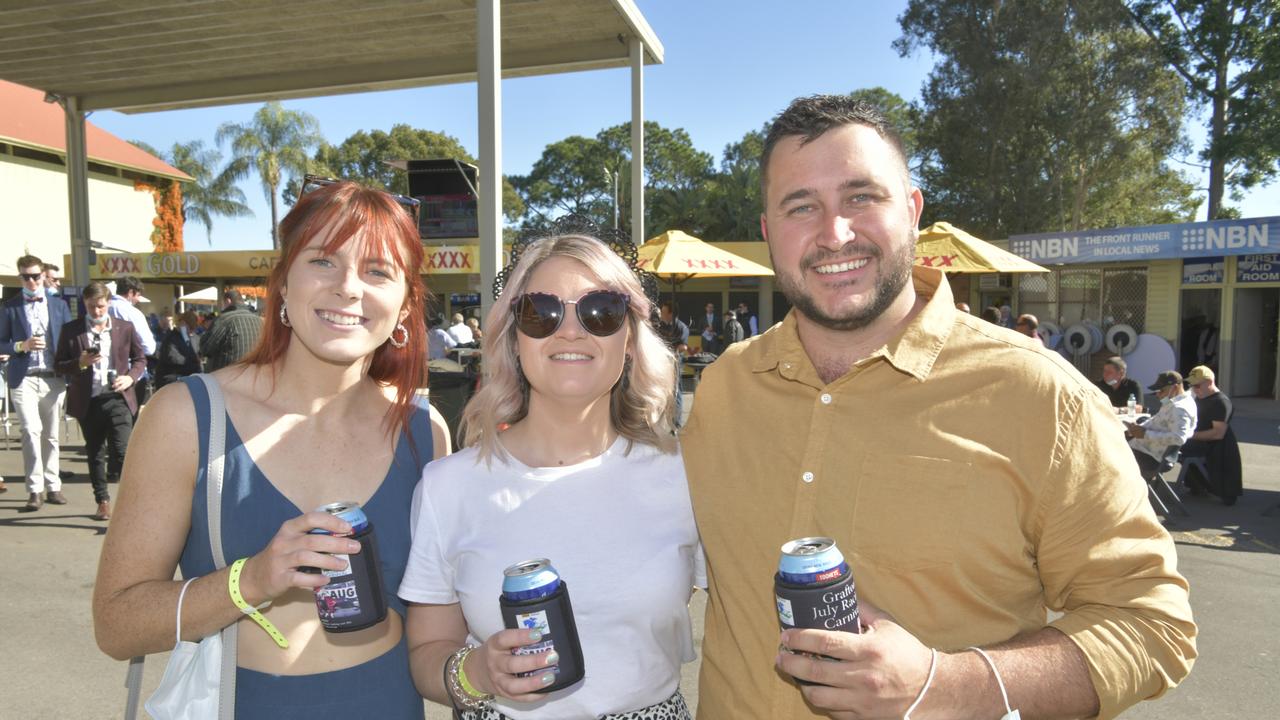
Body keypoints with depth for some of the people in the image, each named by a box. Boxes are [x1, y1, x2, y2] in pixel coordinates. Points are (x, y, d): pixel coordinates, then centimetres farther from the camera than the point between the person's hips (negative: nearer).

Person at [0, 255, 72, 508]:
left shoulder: (59, 304, 10)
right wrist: (22, 346, -14)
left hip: (54, 378, 2)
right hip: (23, 379, -2)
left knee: (51, 435, 9)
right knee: (32, 430, -14)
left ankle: (52, 486, 18)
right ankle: (35, 490, -7)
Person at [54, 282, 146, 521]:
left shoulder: (125, 328, 5)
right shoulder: (70, 330, 4)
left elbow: (140, 359, 12)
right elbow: (58, 365, 5)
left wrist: (130, 377, -7)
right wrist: (80, 363, -15)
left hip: (117, 397, -2)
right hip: (88, 401, 2)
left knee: (122, 450, -11)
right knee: (95, 454, 12)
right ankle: (103, 502, 24)